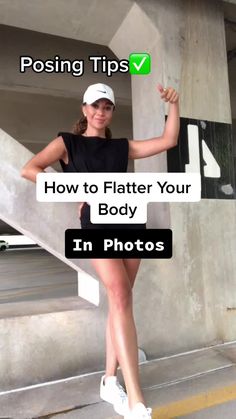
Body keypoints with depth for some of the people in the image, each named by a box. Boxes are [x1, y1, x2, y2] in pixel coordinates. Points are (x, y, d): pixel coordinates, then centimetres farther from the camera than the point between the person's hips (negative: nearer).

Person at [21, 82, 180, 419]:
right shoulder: (68, 142, 8)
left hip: (131, 222, 5)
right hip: (97, 223, -4)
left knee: (119, 302, 6)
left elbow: (169, 141, 14)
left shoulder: (122, 146, 17)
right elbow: (29, 170, -2)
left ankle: (110, 381, 21)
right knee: (121, 296, -21)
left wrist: (173, 104, 3)